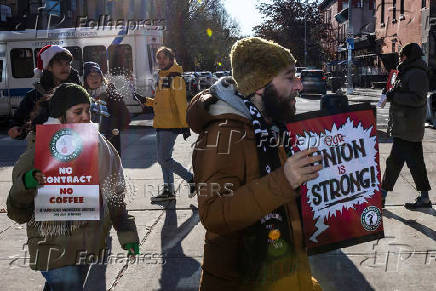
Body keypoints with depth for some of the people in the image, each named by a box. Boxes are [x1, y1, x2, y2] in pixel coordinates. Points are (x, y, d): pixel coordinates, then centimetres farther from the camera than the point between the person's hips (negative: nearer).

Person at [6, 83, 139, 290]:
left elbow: (114, 196, 12)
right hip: (54, 248, -4)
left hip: (88, 246, 4)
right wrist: (26, 185, -28)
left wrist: (126, 233, 7)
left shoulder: (100, 148, 1)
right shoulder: (37, 154, -11)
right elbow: (17, 215, -10)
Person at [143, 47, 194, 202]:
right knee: (164, 159, 12)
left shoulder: (175, 78, -11)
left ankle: (191, 179, 3)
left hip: (170, 125, -9)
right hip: (161, 125, 9)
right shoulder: (162, 77, 16)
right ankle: (168, 190, 21)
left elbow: (181, 104, -15)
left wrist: (185, 125, -18)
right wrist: (147, 101, 9)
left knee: (163, 159, -10)